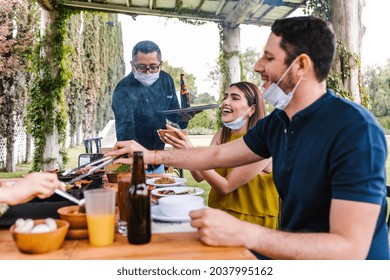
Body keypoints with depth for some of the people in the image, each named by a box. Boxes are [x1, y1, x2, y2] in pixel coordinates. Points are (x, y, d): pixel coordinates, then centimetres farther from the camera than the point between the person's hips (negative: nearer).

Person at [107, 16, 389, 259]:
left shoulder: (356, 130, -25)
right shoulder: (277, 122, 0)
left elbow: (350, 249, -30)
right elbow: (218, 155, 12)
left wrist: (242, 233, -36)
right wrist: (152, 155, 10)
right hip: (293, 250, 7)